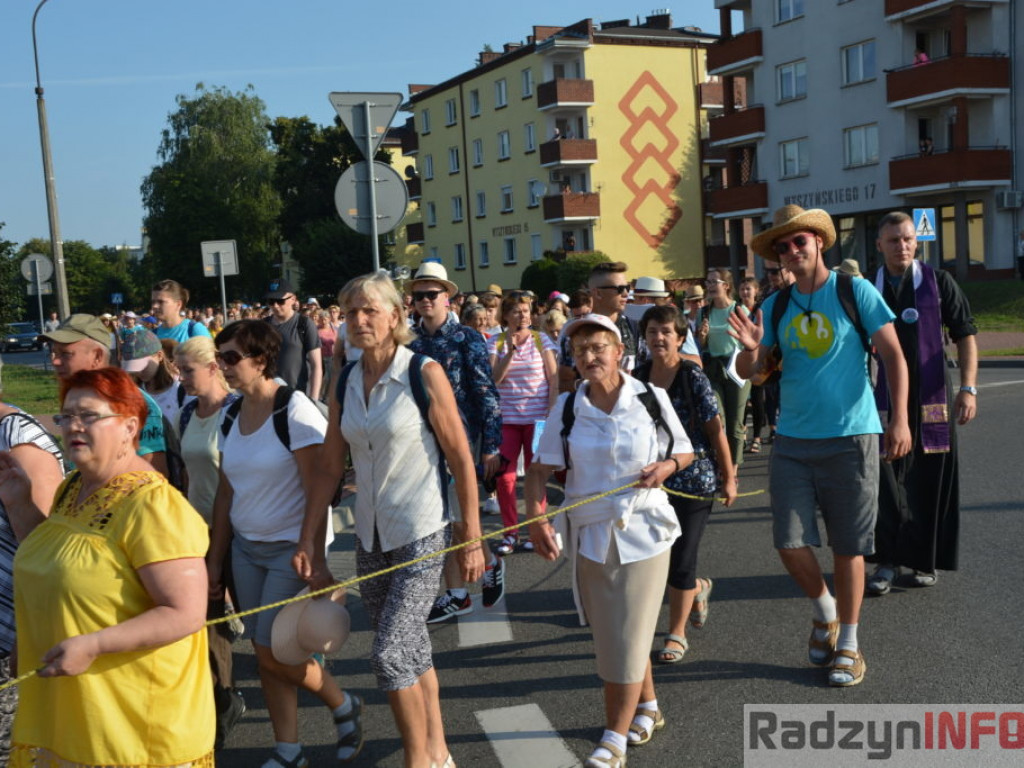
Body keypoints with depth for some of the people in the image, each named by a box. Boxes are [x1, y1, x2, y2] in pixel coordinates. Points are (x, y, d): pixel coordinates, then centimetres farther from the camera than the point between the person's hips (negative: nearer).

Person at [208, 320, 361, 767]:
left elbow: (318, 492, -19)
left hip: (290, 547, -7)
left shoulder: (294, 411, -16)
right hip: (246, 547, 7)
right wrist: (215, 560, 10)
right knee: (264, 652, 8)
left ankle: (344, 707, 20)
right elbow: (226, 492, 10)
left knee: (273, 650, -6)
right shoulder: (230, 417, 4)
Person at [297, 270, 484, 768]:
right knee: (411, 652, 14)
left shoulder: (424, 373, -11)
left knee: (390, 653, -10)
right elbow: (331, 469, 7)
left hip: (421, 534, -5)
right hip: (370, 538, 6)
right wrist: (307, 538, 3)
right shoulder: (345, 386, 5)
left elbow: (461, 461, -10)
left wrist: (472, 538, -10)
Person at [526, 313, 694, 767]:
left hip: (643, 531, -2)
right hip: (590, 534, 3)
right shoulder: (567, 407, -2)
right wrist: (535, 516, -20)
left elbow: (685, 451, 7)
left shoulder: (651, 398, -5)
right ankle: (647, 708, 38)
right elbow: (540, 469, -5)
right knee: (612, 633, 15)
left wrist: (667, 466, -15)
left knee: (627, 636, -2)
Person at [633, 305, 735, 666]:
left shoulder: (693, 376, -11)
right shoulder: (638, 377, 2)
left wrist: (728, 477, -6)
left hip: (694, 481, -4)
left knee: (680, 561, 1)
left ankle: (677, 635, 20)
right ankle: (698, 588, 42)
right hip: (653, 482, 4)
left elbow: (715, 429, -8)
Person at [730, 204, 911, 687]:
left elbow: (893, 356, -5)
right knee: (789, 543, -2)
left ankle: (848, 644, 22)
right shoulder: (775, 306, 6)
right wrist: (751, 349, -18)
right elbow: (747, 371, 5)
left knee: (848, 547, 5)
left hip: (850, 438, -3)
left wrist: (899, 420, -15)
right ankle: (824, 610, 28)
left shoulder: (855, 292, -3)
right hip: (792, 442, 3)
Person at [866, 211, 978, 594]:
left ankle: (925, 560, 19)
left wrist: (968, 387, -10)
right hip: (885, 399, 1)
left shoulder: (938, 282, 1)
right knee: (886, 480, -2)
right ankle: (889, 560, 7)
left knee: (930, 481, 5)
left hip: (932, 399, -1)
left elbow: (965, 335, -1)